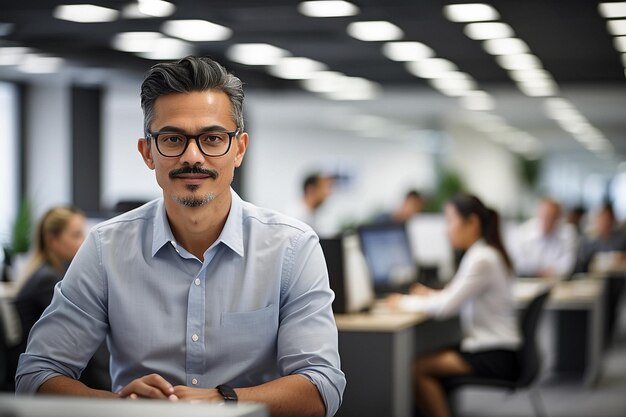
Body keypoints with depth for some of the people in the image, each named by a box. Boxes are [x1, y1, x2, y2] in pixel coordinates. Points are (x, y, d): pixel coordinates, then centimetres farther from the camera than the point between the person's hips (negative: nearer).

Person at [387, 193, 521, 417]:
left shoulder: (481, 259, -16)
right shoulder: (482, 254, 14)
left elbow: (446, 307, -19)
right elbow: (459, 301, 21)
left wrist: (405, 302, -7)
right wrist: (431, 295, 7)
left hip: (496, 357, -10)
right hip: (496, 350, 10)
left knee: (418, 367, -15)